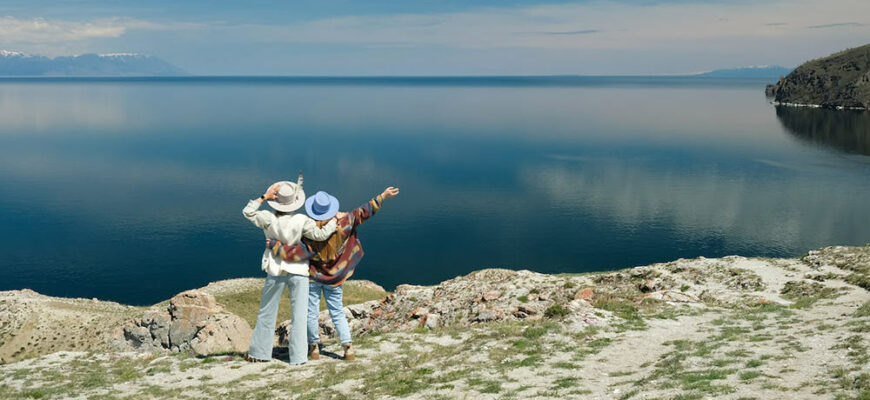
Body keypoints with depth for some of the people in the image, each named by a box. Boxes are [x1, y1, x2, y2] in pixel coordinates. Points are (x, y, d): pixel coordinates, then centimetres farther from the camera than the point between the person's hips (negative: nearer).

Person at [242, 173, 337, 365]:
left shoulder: (268, 219, -9)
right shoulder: (301, 221, -15)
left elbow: (247, 212, 5)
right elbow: (319, 234, -16)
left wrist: (264, 197, 3)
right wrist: (335, 222, -4)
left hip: (275, 271, 2)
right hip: (298, 272, -2)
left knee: (266, 314, 16)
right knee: (299, 316, 5)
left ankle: (258, 352, 25)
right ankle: (298, 356, 4)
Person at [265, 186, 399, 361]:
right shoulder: (343, 223, -14)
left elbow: (297, 253, -24)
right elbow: (364, 212, -7)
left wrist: (274, 245, -14)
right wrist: (383, 196, 1)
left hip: (313, 276, -4)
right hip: (334, 277, 4)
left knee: (311, 312, 11)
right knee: (338, 313, 13)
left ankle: (314, 347, 20)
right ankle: (348, 346, 6)